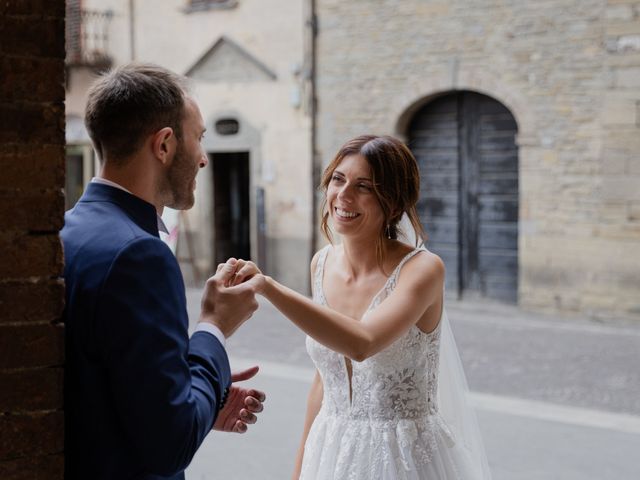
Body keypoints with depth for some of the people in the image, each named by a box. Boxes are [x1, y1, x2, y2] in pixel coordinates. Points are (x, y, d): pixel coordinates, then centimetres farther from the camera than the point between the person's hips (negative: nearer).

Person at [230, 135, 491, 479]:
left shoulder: (422, 269, -17)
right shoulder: (322, 264, 0)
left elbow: (362, 344, -34)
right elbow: (326, 376, 10)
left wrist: (268, 288, -41)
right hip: (331, 452, 5)